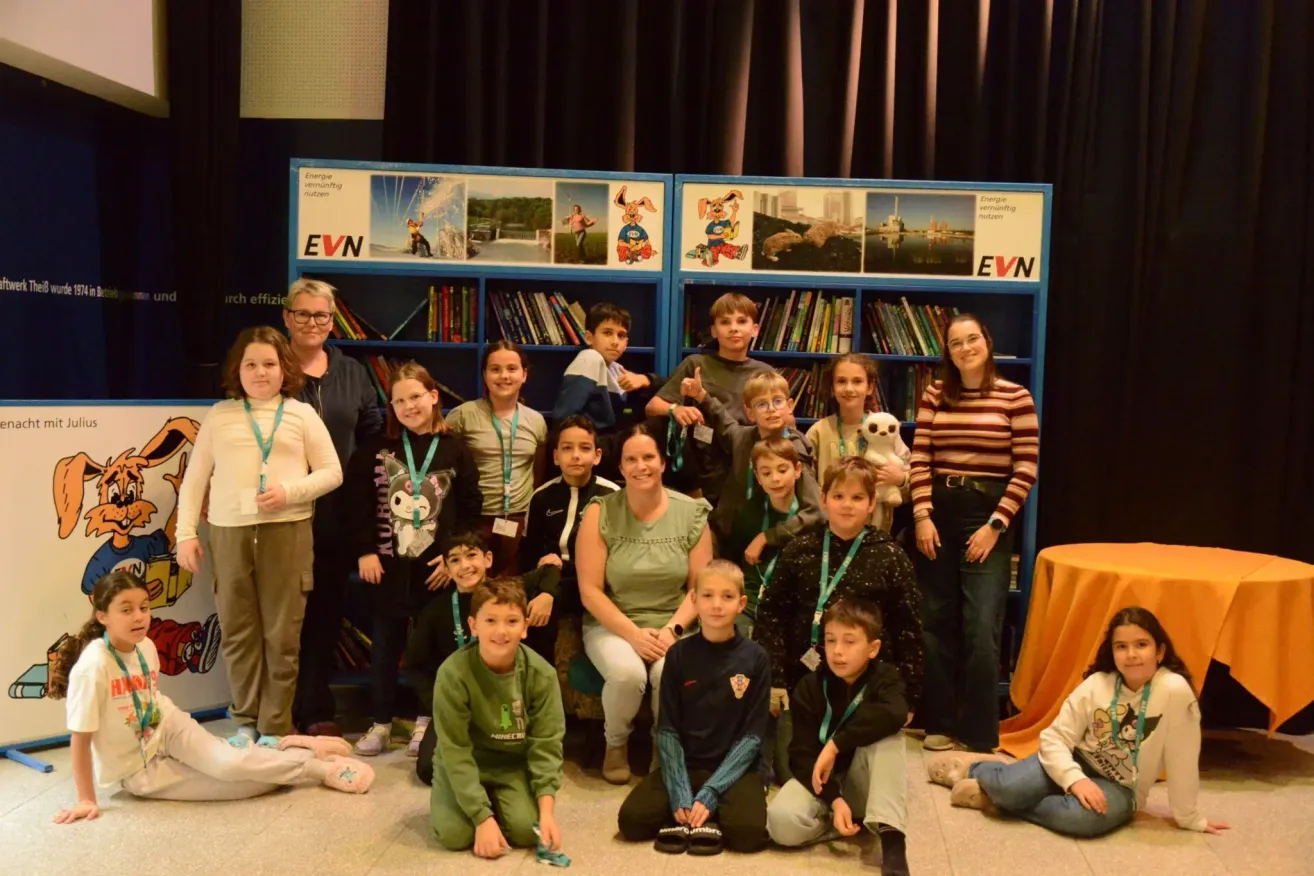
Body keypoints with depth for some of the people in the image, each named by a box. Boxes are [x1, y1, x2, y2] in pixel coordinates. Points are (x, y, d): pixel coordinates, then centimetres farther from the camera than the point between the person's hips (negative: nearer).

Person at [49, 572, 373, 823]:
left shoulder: (146, 647, -7)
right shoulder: (93, 666, -28)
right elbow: (80, 738, -24)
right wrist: (86, 800, -21)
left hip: (167, 727, 4)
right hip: (139, 771, -4)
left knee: (228, 762, -23)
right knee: (229, 770, -19)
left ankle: (295, 749, -1)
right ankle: (325, 770, -11)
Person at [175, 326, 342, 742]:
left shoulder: (301, 414, 6)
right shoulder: (220, 415, 10)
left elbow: (332, 472, 4)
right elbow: (195, 478, 11)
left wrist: (291, 491, -11)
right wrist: (186, 533, 4)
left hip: (287, 532, -1)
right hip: (229, 533, 2)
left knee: (282, 634, 1)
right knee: (237, 632, 7)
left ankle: (275, 727, 12)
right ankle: (246, 720, 21)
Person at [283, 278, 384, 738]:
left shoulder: (352, 373, 11)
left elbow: (374, 432, 14)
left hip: (336, 511, 3)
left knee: (327, 607, 8)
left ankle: (315, 708, 21)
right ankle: (282, 709, 16)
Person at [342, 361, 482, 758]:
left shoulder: (455, 451, 0)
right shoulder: (376, 449, 1)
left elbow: (470, 510, 0)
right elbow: (355, 502, 0)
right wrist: (363, 551, -7)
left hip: (437, 566, 0)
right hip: (387, 563, 1)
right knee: (385, 646, 9)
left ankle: (425, 721, 23)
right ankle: (381, 723, 21)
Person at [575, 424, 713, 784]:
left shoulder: (692, 513, -1)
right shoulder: (600, 512, -7)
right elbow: (589, 590, -8)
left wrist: (671, 630, -15)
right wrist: (633, 634, -18)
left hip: (672, 626, 1)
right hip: (612, 625, -1)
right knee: (627, 673, -32)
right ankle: (616, 743, 2)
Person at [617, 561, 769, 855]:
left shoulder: (755, 658, -5)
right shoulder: (679, 654, -1)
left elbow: (753, 735, -6)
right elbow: (667, 729, -2)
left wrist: (710, 793, -16)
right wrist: (680, 792, -16)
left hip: (733, 768, -1)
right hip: (684, 765, 2)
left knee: (748, 830, -30)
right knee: (631, 819, -21)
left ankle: (713, 817, -1)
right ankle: (685, 814, 2)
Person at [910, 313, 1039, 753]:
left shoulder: (1015, 396, -3)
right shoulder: (934, 395, 6)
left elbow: (1026, 469, -5)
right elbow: (920, 460, 3)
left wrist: (995, 524, -9)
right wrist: (922, 516, -7)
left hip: (988, 516, -3)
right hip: (939, 513, 4)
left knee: (981, 627, -6)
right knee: (936, 622, 9)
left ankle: (979, 734, 8)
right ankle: (940, 722, 23)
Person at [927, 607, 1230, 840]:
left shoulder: (1174, 691, -21)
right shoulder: (1096, 685, -10)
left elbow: (1182, 759, -14)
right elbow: (1055, 737, -10)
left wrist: (1189, 818, -7)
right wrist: (1075, 779, -26)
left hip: (1120, 788, -2)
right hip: (1079, 763, 2)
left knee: (1083, 817, -36)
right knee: (1012, 788, -26)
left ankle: (995, 799, -14)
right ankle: (975, 768, 7)